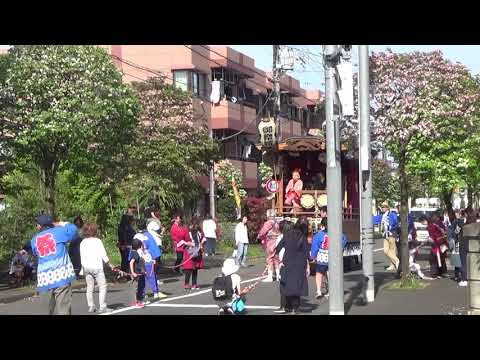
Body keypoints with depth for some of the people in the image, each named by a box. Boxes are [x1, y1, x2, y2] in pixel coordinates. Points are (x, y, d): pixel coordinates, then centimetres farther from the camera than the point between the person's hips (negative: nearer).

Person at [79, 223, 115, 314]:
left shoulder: (83, 242, 6)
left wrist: (83, 268, 14)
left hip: (86, 267, 5)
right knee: (102, 287, -1)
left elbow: (82, 257, 7)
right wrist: (109, 264, 5)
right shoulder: (97, 241, -5)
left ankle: (91, 306, 13)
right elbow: (103, 254, -6)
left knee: (89, 288, 12)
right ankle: (102, 307, -6)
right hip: (97, 266, -5)